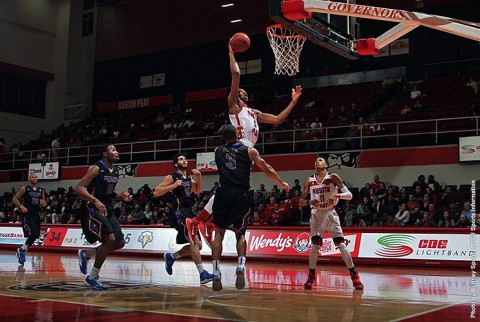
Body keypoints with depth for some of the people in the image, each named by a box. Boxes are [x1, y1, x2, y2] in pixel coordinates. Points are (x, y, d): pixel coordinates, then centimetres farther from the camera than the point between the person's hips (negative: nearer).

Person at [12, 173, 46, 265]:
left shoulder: (41, 190, 12)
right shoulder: (24, 189, -2)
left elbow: (44, 203, 21)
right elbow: (14, 199, -1)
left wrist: (43, 203, -3)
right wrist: (21, 206, -16)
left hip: (36, 215, 6)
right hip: (27, 215, -6)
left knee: (35, 235, 4)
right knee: (34, 234, -19)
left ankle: (22, 250, 20)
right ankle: (22, 250, -1)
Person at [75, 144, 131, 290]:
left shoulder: (115, 171, 11)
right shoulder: (96, 168, -14)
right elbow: (78, 188, -21)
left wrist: (120, 196, 3)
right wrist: (95, 201, -33)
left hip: (105, 209, 9)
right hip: (91, 209, -9)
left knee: (120, 242, 5)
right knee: (110, 239, -21)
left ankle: (86, 254, 23)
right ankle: (92, 278, -8)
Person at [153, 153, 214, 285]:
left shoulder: (188, 178, 17)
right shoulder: (172, 177, -4)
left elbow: (197, 191, 22)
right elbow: (156, 192, -9)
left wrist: (199, 177, 7)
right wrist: (173, 186, -21)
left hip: (189, 213, 8)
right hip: (179, 213, -8)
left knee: (197, 245, 9)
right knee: (194, 242, -21)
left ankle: (170, 257, 25)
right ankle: (202, 274, -25)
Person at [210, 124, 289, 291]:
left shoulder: (218, 151, 14)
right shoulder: (249, 151, 8)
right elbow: (267, 169, 10)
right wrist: (282, 183, 22)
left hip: (224, 194, 1)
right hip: (242, 196, 0)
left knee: (219, 233, 12)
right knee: (240, 234, 15)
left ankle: (216, 274, -2)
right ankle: (241, 267, -10)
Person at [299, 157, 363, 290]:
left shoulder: (333, 177, -5)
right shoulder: (309, 181, 2)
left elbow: (349, 195, -10)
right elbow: (301, 201, 6)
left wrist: (337, 195, -31)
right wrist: (310, 202, -17)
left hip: (331, 214, -2)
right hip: (317, 215, 2)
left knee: (341, 245, -8)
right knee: (315, 245, -8)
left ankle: (354, 276, -3)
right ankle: (311, 277, 5)